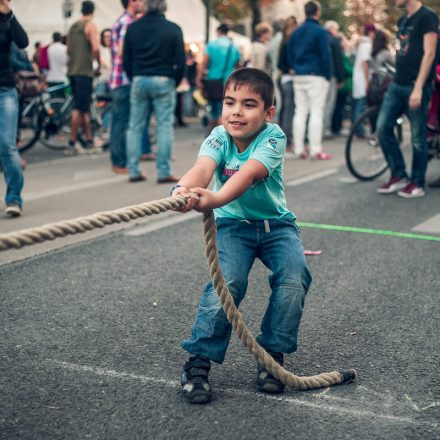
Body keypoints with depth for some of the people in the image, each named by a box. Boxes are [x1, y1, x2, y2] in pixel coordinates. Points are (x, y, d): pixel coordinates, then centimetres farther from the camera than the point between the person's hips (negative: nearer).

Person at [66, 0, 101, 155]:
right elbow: (95, 48, -17)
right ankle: (72, 144, -7)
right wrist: (99, 64, -5)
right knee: (79, 108, -7)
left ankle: (89, 142, 17)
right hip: (84, 71, -8)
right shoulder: (90, 25, -6)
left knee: (84, 107, 12)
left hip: (72, 71, 8)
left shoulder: (73, 26, 17)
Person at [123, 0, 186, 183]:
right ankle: (164, 172, -3)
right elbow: (180, 61, -4)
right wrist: (175, 82, 9)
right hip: (163, 81, -3)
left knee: (135, 127, 8)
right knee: (164, 127, 0)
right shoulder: (173, 29, -4)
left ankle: (134, 171, 7)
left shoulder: (133, 28, 4)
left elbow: (126, 60, 6)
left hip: (139, 80, 3)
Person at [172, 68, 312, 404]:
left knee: (294, 279, -23)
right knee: (227, 283, -25)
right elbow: (203, 166, -36)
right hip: (233, 225, 0)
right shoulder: (219, 137, -14)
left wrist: (216, 198, -61)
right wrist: (184, 189, -61)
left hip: (276, 224, 0)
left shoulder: (273, 137, -21)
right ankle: (199, 360, -11)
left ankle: (273, 352, -1)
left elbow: (248, 174, -41)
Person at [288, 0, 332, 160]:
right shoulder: (320, 32, -8)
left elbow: (290, 54, 14)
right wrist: (328, 75, -5)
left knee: (300, 112, 7)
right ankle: (316, 150, -8)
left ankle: (299, 149, 5)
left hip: (299, 77, 6)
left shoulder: (296, 32, 12)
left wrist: (294, 69, 15)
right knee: (316, 112, -5)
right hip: (316, 76, -6)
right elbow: (325, 55, -11)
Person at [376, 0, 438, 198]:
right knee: (383, 128, 2)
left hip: (415, 86, -8)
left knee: (417, 136, 0)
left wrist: (418, 88, -20)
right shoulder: (402, 21, 15)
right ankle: (398, 176, 13)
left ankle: (417, 184, 11)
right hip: (397, 85, 8)